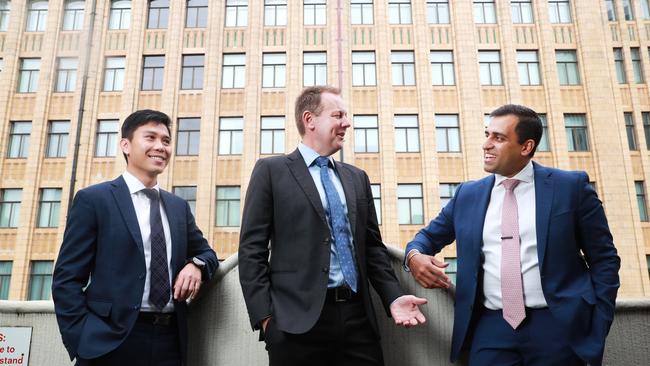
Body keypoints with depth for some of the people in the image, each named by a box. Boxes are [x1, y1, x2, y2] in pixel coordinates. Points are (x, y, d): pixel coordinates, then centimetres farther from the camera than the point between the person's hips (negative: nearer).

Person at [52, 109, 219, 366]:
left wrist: (196, 265, -4)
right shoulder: (93, 199, -1)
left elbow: (206, 252, 20)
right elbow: (67, 278, -4)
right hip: (110, 342, -4)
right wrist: (82, 342, -14)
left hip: (170, 340, 5)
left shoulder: (179, 207, 13)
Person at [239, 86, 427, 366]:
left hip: (357, 318, 4)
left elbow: (372, 245, 16)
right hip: (298, 321, -4)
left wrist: (393, 298, 3)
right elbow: (251, 249, -3)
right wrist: (264, 316, -10)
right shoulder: (271, 170, 2)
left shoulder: (357, 177, 17)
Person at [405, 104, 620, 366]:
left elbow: (604, 259, 3)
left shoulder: (571, 187, 0)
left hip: (557, 327, -2)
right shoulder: (467, 195, 8)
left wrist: (597, 328, -4)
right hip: (491, 329, 2)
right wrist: (415, 255, -7)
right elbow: (430, 236, 17)